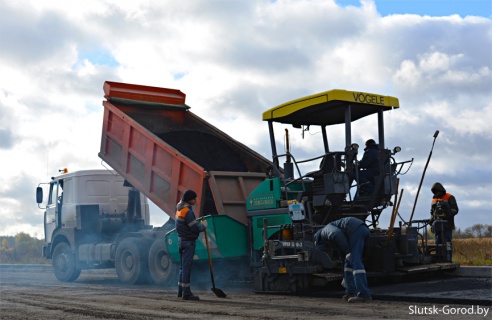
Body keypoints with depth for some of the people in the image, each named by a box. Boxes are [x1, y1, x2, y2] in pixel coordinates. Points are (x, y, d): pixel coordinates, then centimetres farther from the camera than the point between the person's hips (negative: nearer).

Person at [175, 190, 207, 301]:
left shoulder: (179, 208, 9)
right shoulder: (187, 211, -20)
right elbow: (195, 228, -19)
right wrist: (203, 225, -1)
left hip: (181, 240, 9)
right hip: (188, 241, -9)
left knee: (183, 266, 16)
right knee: (187, 266, -6)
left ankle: (181, 291, 22)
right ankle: (186, 293, -3)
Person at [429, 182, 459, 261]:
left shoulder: (449, 198, 1)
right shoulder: (434, 199, 19)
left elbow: (455, 210, -4)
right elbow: (432, 212, 27)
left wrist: (449, 214, -23)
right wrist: (431, 219, 11)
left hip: (446, 225, -6)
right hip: (437, 225, 6)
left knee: (447, 243, -10)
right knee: (438, 243, 5)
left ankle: (448, 260, -10)